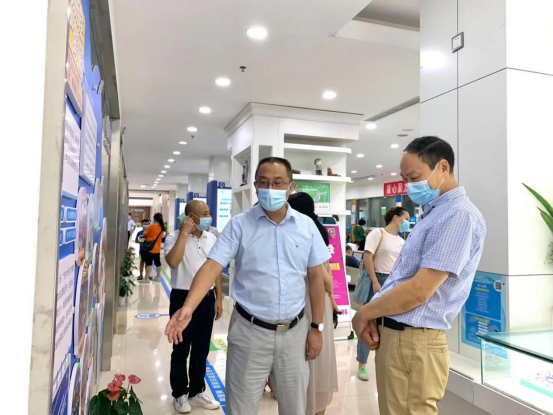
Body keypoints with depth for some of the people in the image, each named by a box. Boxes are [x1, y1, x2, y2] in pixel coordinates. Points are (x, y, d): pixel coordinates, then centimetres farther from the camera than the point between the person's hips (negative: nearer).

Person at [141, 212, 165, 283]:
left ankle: (147, 278, -3)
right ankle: (158, 277, 19)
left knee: (149, 263, -4)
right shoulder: (162, 227, 4)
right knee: (158, 262, 11)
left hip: (150, 248, -6)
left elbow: (145, 234, -5)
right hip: (157, 248, 6)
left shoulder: (152, 226, -14)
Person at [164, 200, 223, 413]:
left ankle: (197, 392, 32)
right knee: (181, 349, 9)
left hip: (207, 298, 5)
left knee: (201, 349, 14)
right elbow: (173, 262, -29)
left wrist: (218, 299, 8)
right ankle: (180, 394, 28)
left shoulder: (212, 239, 5)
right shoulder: (174, 238, -10)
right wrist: (184, 233, -23)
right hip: (183, 298, -4)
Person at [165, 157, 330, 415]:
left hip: (294, 331, 3)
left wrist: (316, 327, 4)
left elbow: (316, 278, 4)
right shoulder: (239, 225, -7)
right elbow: (212, 267, -14)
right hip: (250, 331, -2)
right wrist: (188, 308, -29)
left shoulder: (306, 226, 0)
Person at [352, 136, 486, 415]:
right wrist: (373, 316, 2)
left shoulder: (459, 215, -17)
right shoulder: (433, 213, 15)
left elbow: (419, 290, -23)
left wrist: (364, 313, -10)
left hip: (413, 341, -9)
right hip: (393, 334, 9)